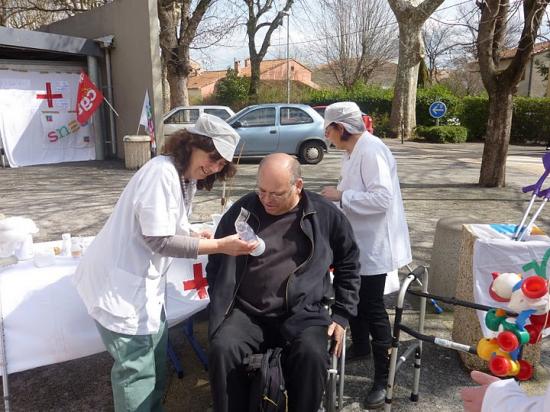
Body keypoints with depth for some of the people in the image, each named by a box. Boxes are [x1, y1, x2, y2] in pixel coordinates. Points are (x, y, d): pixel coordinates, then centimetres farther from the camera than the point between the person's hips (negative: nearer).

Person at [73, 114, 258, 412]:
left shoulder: (186, 178, 9)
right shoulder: (162, 172, -21)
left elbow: (174, 229, 7)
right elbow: (159, 240, -24)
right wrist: (218, 246, -24)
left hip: (143, 280, 10)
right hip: (118, 282, -10)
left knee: (155, 356, 20)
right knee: (137, 367, 1)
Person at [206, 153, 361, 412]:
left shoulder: (326, 215, 2)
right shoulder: (241, 210, 3)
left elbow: (348, 265, 12)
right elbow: (216, 262, 13)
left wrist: (341, 316, 7)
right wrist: (221, 307, 4)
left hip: (303, 313, -1)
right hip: (246, 312, 1)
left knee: (312, 355, -30)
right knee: (221, 350, -26)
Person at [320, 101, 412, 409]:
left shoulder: (371, 150, -21)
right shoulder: (353, 152, 11)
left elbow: (382, 198, -29)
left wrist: (341, 196, -23)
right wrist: (336, 197, 6)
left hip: (374, 244, -10)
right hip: (356, 241, 10)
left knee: (373, 309, -1)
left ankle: (383, 378, 14)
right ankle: (360, 346, 45)